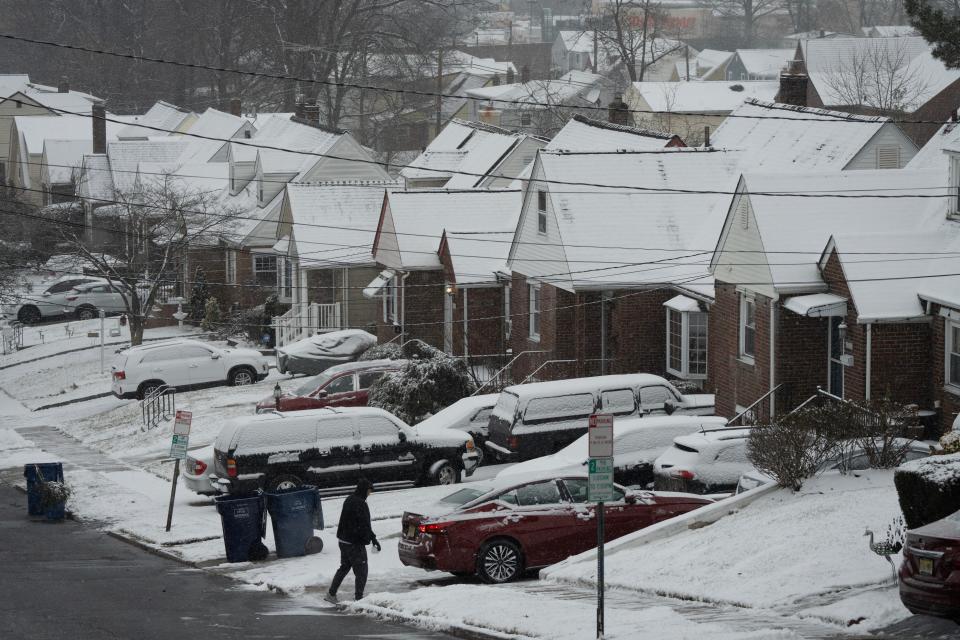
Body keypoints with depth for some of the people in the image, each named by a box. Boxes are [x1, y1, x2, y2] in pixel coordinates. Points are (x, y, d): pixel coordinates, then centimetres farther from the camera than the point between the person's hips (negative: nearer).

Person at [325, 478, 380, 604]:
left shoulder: (349, 500, 12)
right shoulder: (359, 503, -19)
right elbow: (364, 525, -23)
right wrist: (373, 539, -19)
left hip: (344, 540, 10)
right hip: (355, 543, -10)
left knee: (344, 567, 20)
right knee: (361, 570, -1)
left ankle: (331, 594, 22)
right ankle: (359, 598, 0)